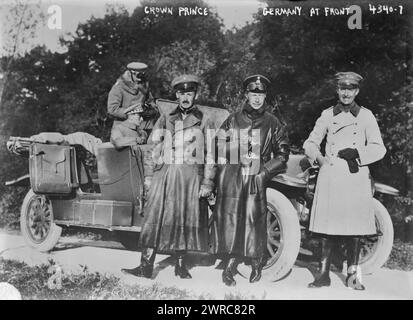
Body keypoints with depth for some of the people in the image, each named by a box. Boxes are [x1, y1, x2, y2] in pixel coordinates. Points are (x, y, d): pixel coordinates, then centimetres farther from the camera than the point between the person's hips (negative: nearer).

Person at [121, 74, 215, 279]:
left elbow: (211, 155, 2)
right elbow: (154, 146, 14)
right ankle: (146, 266, 2)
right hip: (164, 175, 2)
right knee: (155, 218, -3)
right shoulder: (165, 119, 13)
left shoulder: (203, 122, 6)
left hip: (190, 176, -1)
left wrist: (207, 183, -4)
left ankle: (181, 265, 18)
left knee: (184, 219, 4)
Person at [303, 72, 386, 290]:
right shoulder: (327, 115, 11)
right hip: (330, 177, 1)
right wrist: (318, 157, -7)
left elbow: (379, 148, 4)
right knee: (327, 227, 0)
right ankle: (324, 274, 11)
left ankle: (352, 275, 17)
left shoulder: (366, 116, 8)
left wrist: (358, 153, -12)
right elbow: (310, 143, 12)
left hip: (356, 178, 0)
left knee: (355, 230, 3)